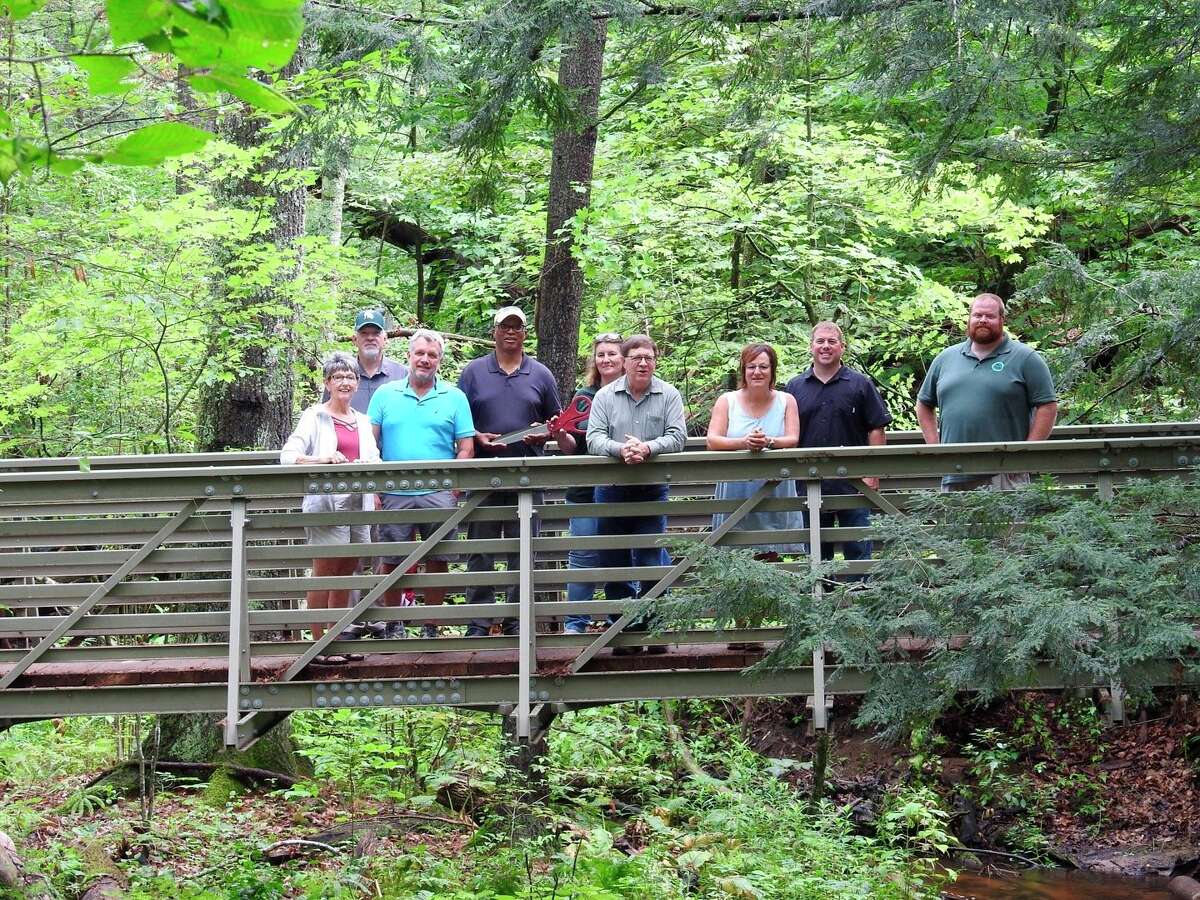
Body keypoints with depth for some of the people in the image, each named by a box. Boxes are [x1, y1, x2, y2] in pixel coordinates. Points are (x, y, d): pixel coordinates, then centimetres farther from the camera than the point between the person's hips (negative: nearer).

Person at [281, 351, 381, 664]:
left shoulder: (362, 421, 17)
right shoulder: (315, 417, -1)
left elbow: (374, 460, 12)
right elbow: (288, 455, -10)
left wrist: (370, 467, -11)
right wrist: (323, 459, -26)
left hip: (358, 502, 6)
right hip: (327, 502, -6)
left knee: (346, 574, 10)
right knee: (324, 573, -5)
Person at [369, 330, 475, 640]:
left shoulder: (454, 398, 8)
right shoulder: (385, 394, 9)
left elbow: (466, 448, 4)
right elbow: (370, 443, 6)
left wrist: (453, 487, -6)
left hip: (438, 495, 0)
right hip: (394, 495, 0)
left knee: (437, 562, 3)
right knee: (391, 562, 3)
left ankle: (431, 627, 13)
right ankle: (393, 626, 15)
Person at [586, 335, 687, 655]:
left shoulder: (668, 395, 4)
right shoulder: (605, 396, 5)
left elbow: (677, 437, -5)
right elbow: (594, 438, -4)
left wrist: (648, 448, -22)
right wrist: (620, 449, -23)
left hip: (653, 488, -1)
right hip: (611, 488, 1)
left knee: (652, 558, -4)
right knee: (617, 561, 6)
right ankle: (625, 628, 15)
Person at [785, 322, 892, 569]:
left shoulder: (860, 384, 4)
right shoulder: (794, 387, 10)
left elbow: (877, 429, 2)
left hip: (853, 483, -2)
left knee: (858, 550, 0)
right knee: (816, 553, 9)